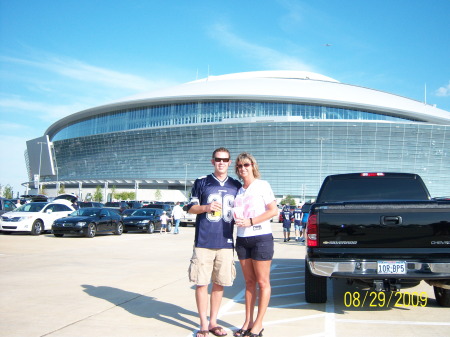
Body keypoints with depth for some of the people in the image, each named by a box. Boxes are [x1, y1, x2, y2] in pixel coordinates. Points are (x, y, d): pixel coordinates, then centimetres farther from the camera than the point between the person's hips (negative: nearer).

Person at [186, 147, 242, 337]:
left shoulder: (236, 186, 11)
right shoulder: (201, 183, 4)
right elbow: (190, 207, 6)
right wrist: (206, 207, -12)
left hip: (226, 243, 3)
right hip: (204, 242, -2)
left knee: (220, 284, 8)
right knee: (201, 283, -1)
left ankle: (213, 322, 22)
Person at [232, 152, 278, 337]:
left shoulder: (262, 185, -3)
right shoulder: (239, 190, 13)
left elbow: (273, 211, -10)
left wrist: (250, 221, -17)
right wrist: (236, 218, -3)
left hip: (261, 238, -6)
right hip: (242, 239, 6)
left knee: (262, 282, 1)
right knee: (249, 282, 10)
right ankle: (248, 322, 16)